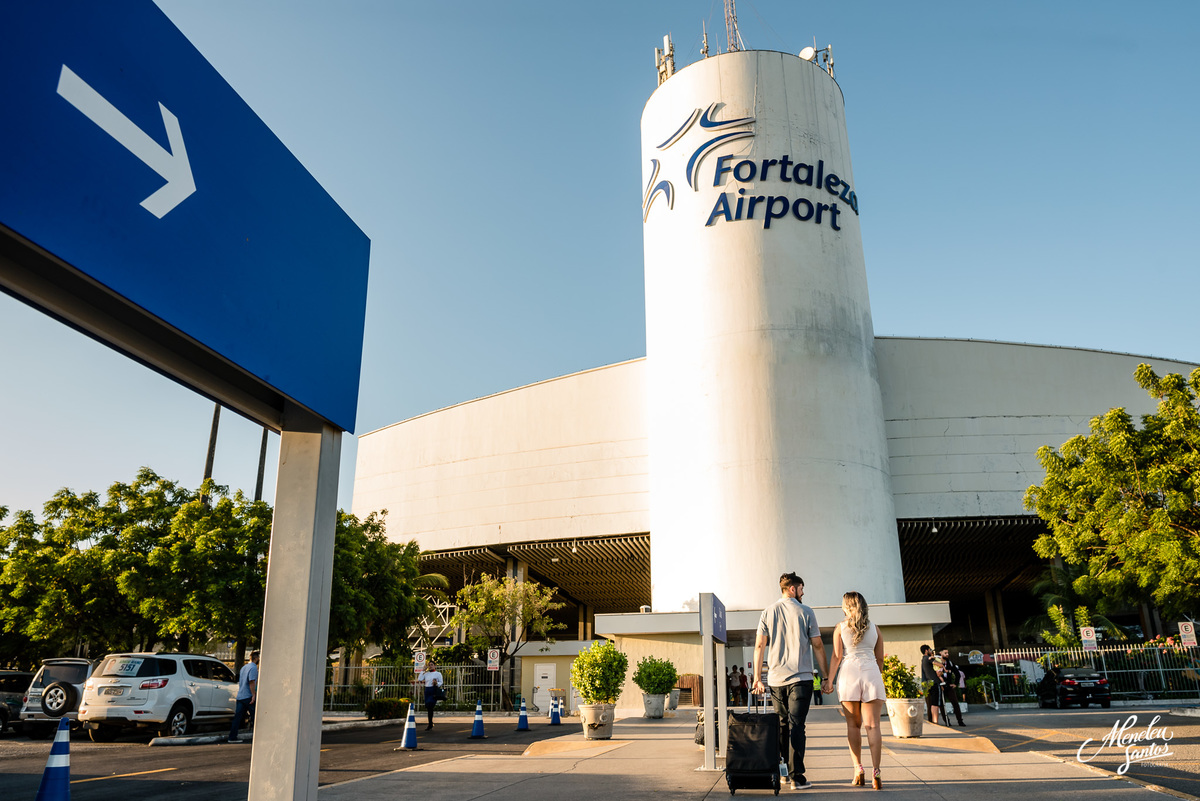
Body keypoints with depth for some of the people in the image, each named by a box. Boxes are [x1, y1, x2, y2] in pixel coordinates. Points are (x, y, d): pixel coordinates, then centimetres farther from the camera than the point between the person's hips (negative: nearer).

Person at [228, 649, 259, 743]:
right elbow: (251, 682, -20)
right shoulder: (253, 668, -11)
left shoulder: (244, 667, 17)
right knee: (255, 717, 0)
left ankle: (232, 737, 3)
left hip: (240, 696, 8)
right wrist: (253, 695, -20)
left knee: (237, 717, 5)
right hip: (248, 696, -8)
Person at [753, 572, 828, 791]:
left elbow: (759, 645, 4)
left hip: (775, 679, 3)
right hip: (800, 678, -3)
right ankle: (797, 777, -6)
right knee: (796, 726, -4)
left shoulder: (768, 612, 7)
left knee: (781, 725, 14)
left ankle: (784, 773, 20)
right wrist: (826, 676, 8)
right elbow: (818, 646, 0)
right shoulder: (805, 612, -1)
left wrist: (757, 677, 8)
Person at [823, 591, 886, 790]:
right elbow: (880, 658, 12)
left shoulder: (841, 627, 4)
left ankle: (858, 768, 4)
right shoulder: (874, 628, 10)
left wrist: (829, 680, -1)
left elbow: (837, 657, -3)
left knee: (853, 725, 9)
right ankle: (875, 771, -9)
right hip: (871, 673, 1)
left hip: (849, 673, -1)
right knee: (872, 725, -1)